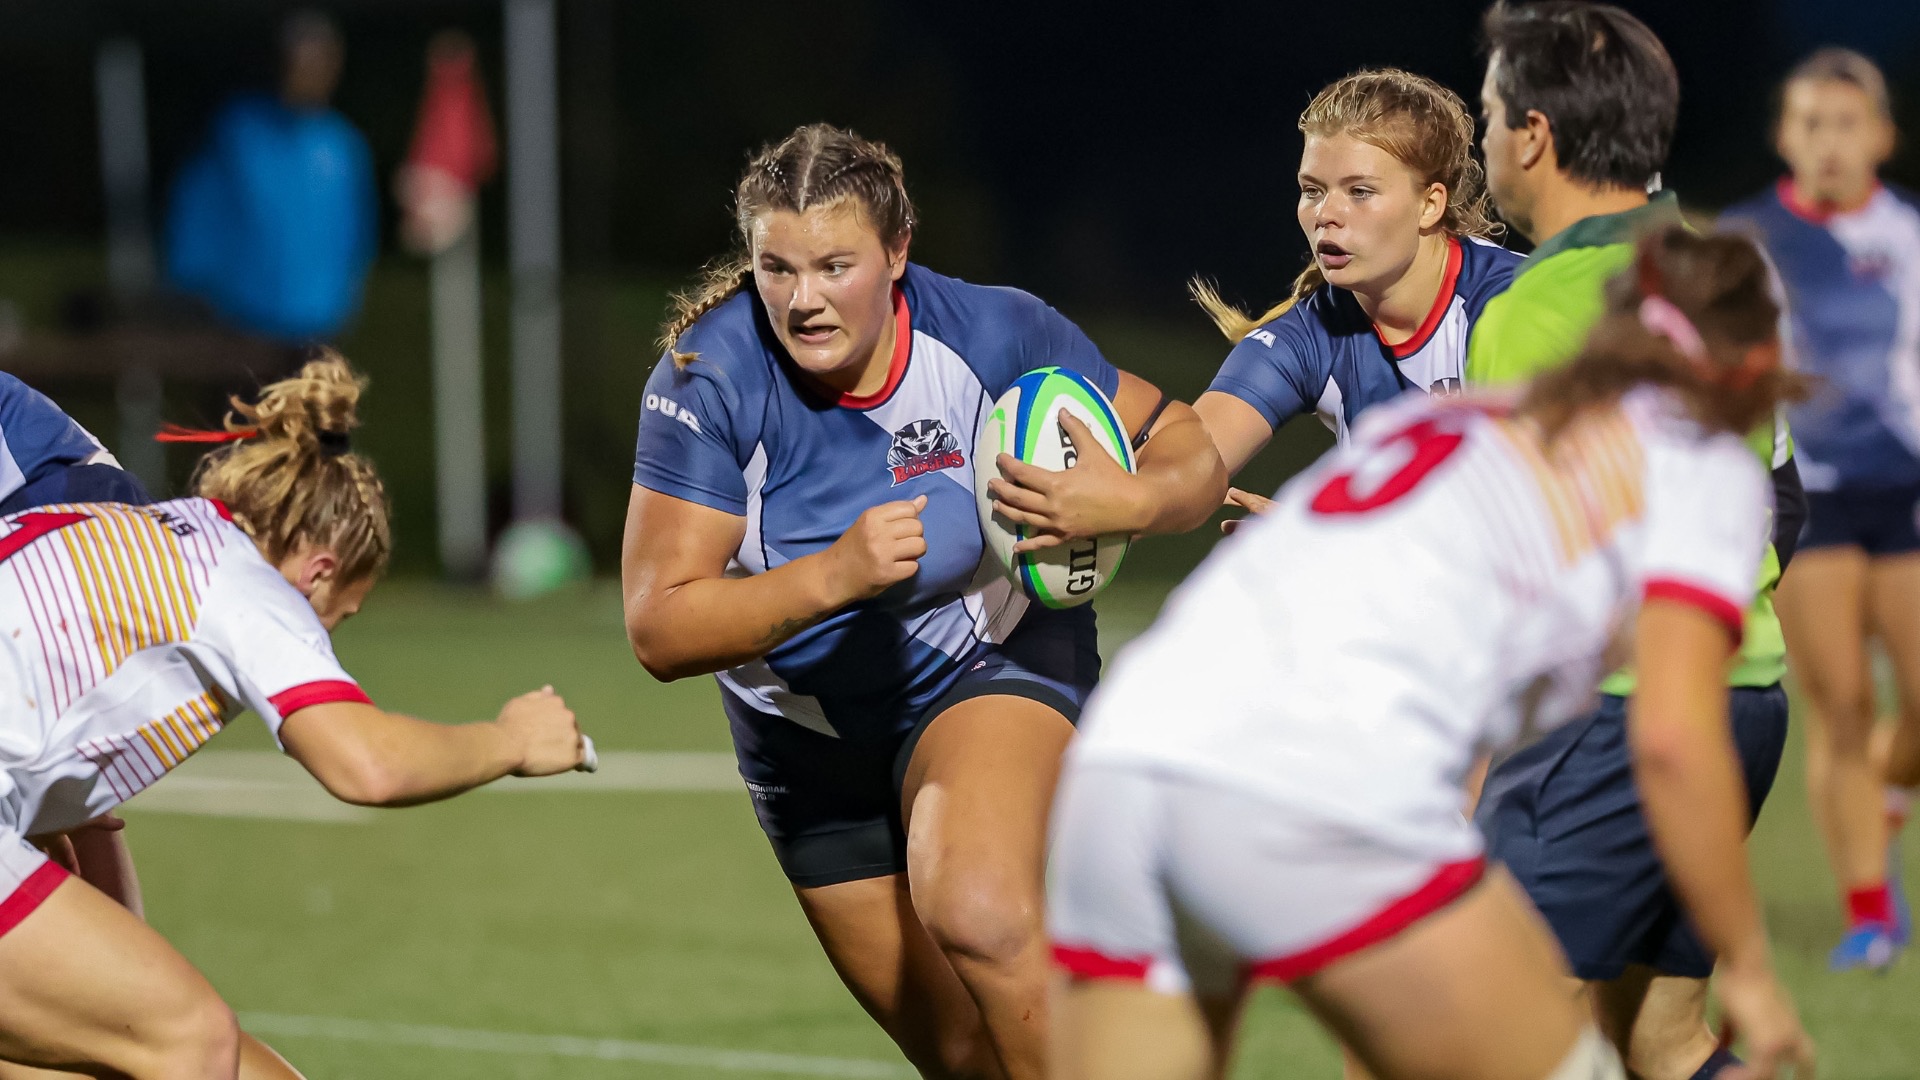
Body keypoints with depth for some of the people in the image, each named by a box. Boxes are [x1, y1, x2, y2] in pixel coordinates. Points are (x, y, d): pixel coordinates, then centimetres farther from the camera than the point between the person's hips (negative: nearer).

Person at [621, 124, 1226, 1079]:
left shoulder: (993, 334, -22)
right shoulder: (707, 382, -23)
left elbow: (1193, 452, -11)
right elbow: (659, 631, -28)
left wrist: (1125, 503, -34)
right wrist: (833, 576, -42)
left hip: (993, 659, -2)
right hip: (808, 738, 2)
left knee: (977, 912, -34)